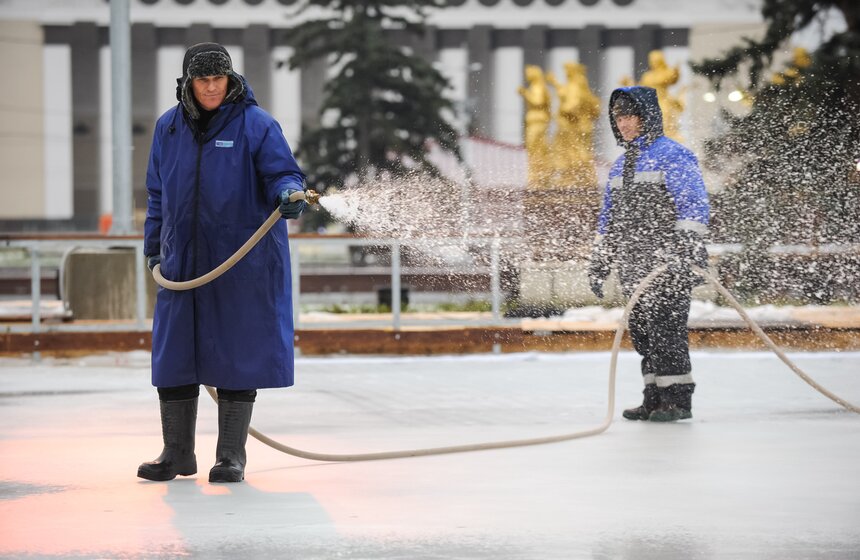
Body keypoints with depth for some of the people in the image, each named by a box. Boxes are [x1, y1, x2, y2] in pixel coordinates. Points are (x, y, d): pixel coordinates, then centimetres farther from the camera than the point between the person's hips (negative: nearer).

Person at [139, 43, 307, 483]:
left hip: (243, 263, -4)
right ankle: (177, 452, 15)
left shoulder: (255, 125, -5)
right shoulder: (169, 128, 10)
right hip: (182, 261, 4)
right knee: (173, 354, 4)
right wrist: (154, 245, 19)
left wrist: (289, 194, -30)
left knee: (237, 354, 0)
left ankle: (231, 456, 9)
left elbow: (283, 173, -8)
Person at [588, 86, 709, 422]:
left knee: (666, 328, -12)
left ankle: (678, 398, -9)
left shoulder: (673, 155, -5)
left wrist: (691, 251, -22)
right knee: (641, 331, 6)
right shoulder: (620, 165, 20)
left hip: (667, 264, -8)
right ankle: (655, 398, 11)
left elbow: (694, 205, -13)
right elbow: (608, 218, 26)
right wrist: (599, 263, 22)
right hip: (632, 265, 8)